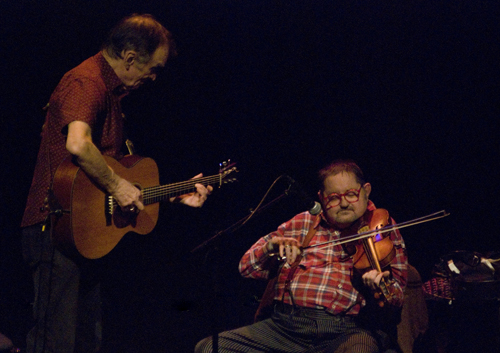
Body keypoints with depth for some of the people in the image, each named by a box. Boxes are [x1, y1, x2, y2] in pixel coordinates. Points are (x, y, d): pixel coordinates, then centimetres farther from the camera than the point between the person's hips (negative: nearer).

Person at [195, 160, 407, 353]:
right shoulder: (302, 224, 20)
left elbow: (396, 297, 6)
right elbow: (247, 268, 17)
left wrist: (381, 290, -18)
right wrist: (270, 247, -5)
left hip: (346, 330, -3)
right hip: (285, 326, 3)